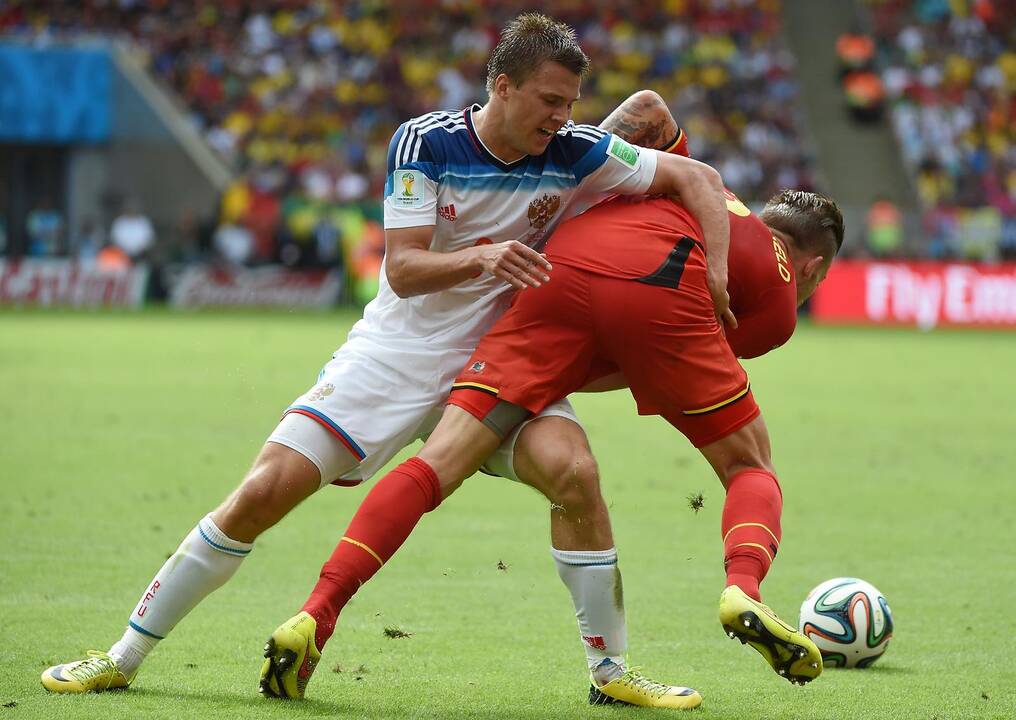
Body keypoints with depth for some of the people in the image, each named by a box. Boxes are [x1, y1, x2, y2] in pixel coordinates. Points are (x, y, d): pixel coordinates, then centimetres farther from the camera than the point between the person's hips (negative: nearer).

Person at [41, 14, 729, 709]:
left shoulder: (576, 151, -11)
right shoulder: (426, 141, -14)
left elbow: (699, 177, -6)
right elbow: (403, 271, -18)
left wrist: (717, 278, -19)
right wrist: (479, 258, -37)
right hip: (400, 347, -1)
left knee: (572, 468, -28)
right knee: (265, 492, -9)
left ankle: (611, 671, -12)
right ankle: (123, 658, 4)